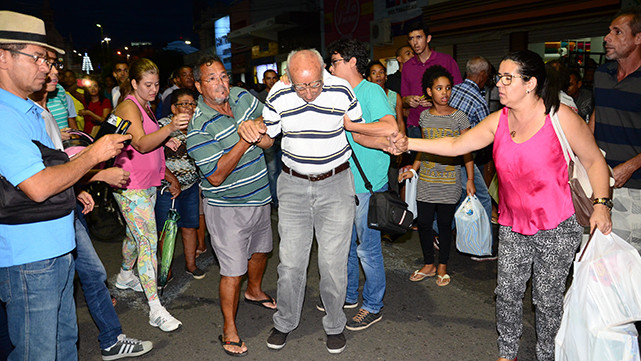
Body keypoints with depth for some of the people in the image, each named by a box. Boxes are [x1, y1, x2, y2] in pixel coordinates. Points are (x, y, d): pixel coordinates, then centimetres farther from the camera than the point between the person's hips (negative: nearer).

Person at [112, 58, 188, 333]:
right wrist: (169, 128, -44)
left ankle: (125, 277, 44)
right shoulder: (128, 107, -14)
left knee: (135, 234, 22)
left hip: (147, 183, 10)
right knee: (148, 241, -13)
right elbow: (141, 144, -29)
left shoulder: (145, 106, 15)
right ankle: (156, 309, -10)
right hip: (130, 185, -10)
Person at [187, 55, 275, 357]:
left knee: (260, 250, 25)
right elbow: (216, 176, -27)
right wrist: (245, 140, -29)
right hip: (227, 206, -7)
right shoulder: (198, 127, -22)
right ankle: (229, 329, 19)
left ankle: (255, 291, 53)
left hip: (260, 196, 7)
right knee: (233, 271, -1)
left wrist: (257, 126, -8)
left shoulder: (242, 96, -2)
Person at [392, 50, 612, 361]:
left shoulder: (561, 117, -13)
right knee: (507, 292, 11)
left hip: (557, 227, -4)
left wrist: (601, 204, -13)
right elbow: (456, 145, -1)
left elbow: (594, 161, -3)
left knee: (547, 298, 9)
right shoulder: (498, 121, 0)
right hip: (513, 226, 4)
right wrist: (408, 143, -10)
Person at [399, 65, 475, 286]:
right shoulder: (425, 116, 6)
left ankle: (442, 267, 24)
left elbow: (466, 151, -1)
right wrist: (413, 170, 5)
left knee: (444, 224, 6)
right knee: (423, 223, 6)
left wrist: (470, 179, -4)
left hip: (449, 181, -3)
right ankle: (428, 265, 25)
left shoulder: (459, 117, -3)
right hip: (426, 179, 3)